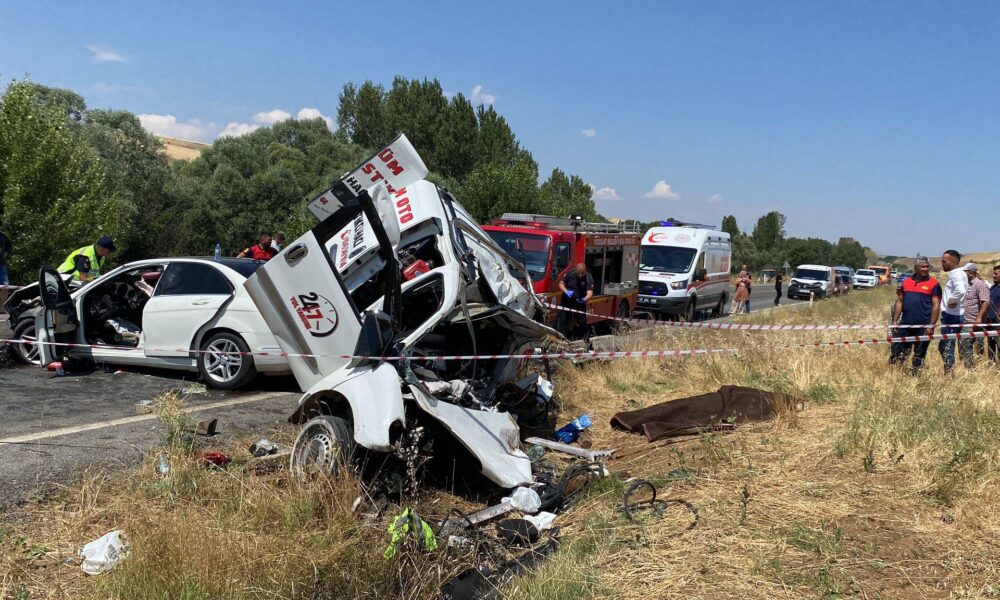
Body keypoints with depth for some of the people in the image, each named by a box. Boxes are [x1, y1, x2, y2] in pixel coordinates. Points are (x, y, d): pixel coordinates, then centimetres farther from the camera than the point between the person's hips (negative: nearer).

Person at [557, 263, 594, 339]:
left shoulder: (589, 278, -18)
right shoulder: (570, 274, -14)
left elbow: (590, 292, -26)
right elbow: (561, 284, -4)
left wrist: (585, 299, -49)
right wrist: (566, 291, -24)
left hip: (580, 302, 0)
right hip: (566, 301, 0)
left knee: (582, 321, 4)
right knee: (562, 320, 0)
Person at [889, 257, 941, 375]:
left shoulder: (934, 284, -2)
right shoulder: (906, 282, 9)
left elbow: (936, 305, -6)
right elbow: (899, 302, 12)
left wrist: (931, 326, -13)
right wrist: (894, 321, 6)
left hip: (923, 327, -3)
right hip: (905, 325, 3)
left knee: (919, 355, 6)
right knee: (896, 352, 4)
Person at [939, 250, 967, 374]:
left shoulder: (957, 274, -15)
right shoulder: (958, 273, 16)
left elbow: (960, 291, -33)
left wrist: (951, 301, -19)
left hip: (951, 316, -10)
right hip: (950, 315, 10)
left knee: (947, 347, -6)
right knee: (943, 346, 15)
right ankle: (949, 373, 20)